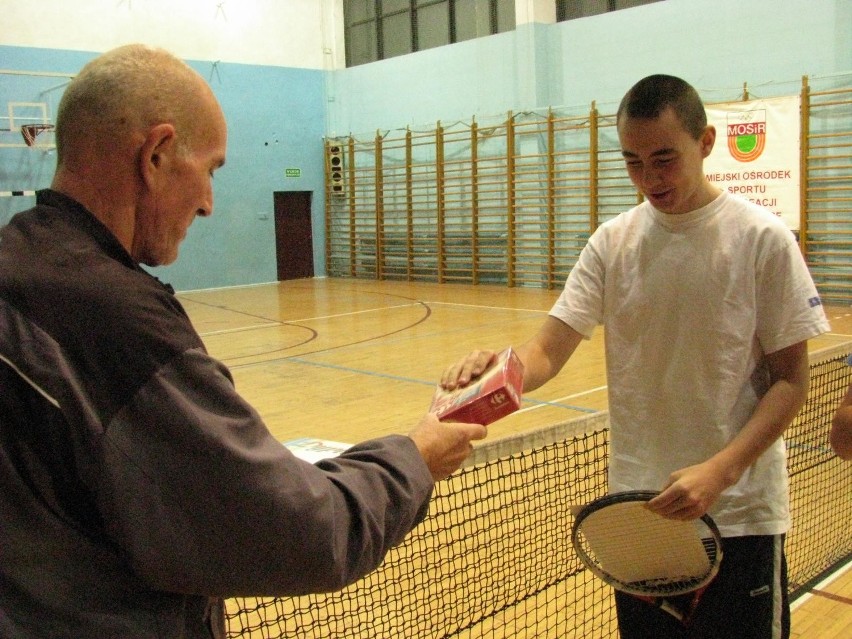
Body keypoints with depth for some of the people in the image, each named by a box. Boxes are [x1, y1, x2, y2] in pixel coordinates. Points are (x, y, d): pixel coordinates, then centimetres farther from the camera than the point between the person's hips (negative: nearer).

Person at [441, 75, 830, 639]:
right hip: (637, 507, 3)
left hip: (739, 511, -3)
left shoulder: (763, 239, -9)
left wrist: (720, 471, -21)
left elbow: (791, 380, -7)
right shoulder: (613, 242, 0)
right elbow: (549, 350, -5)